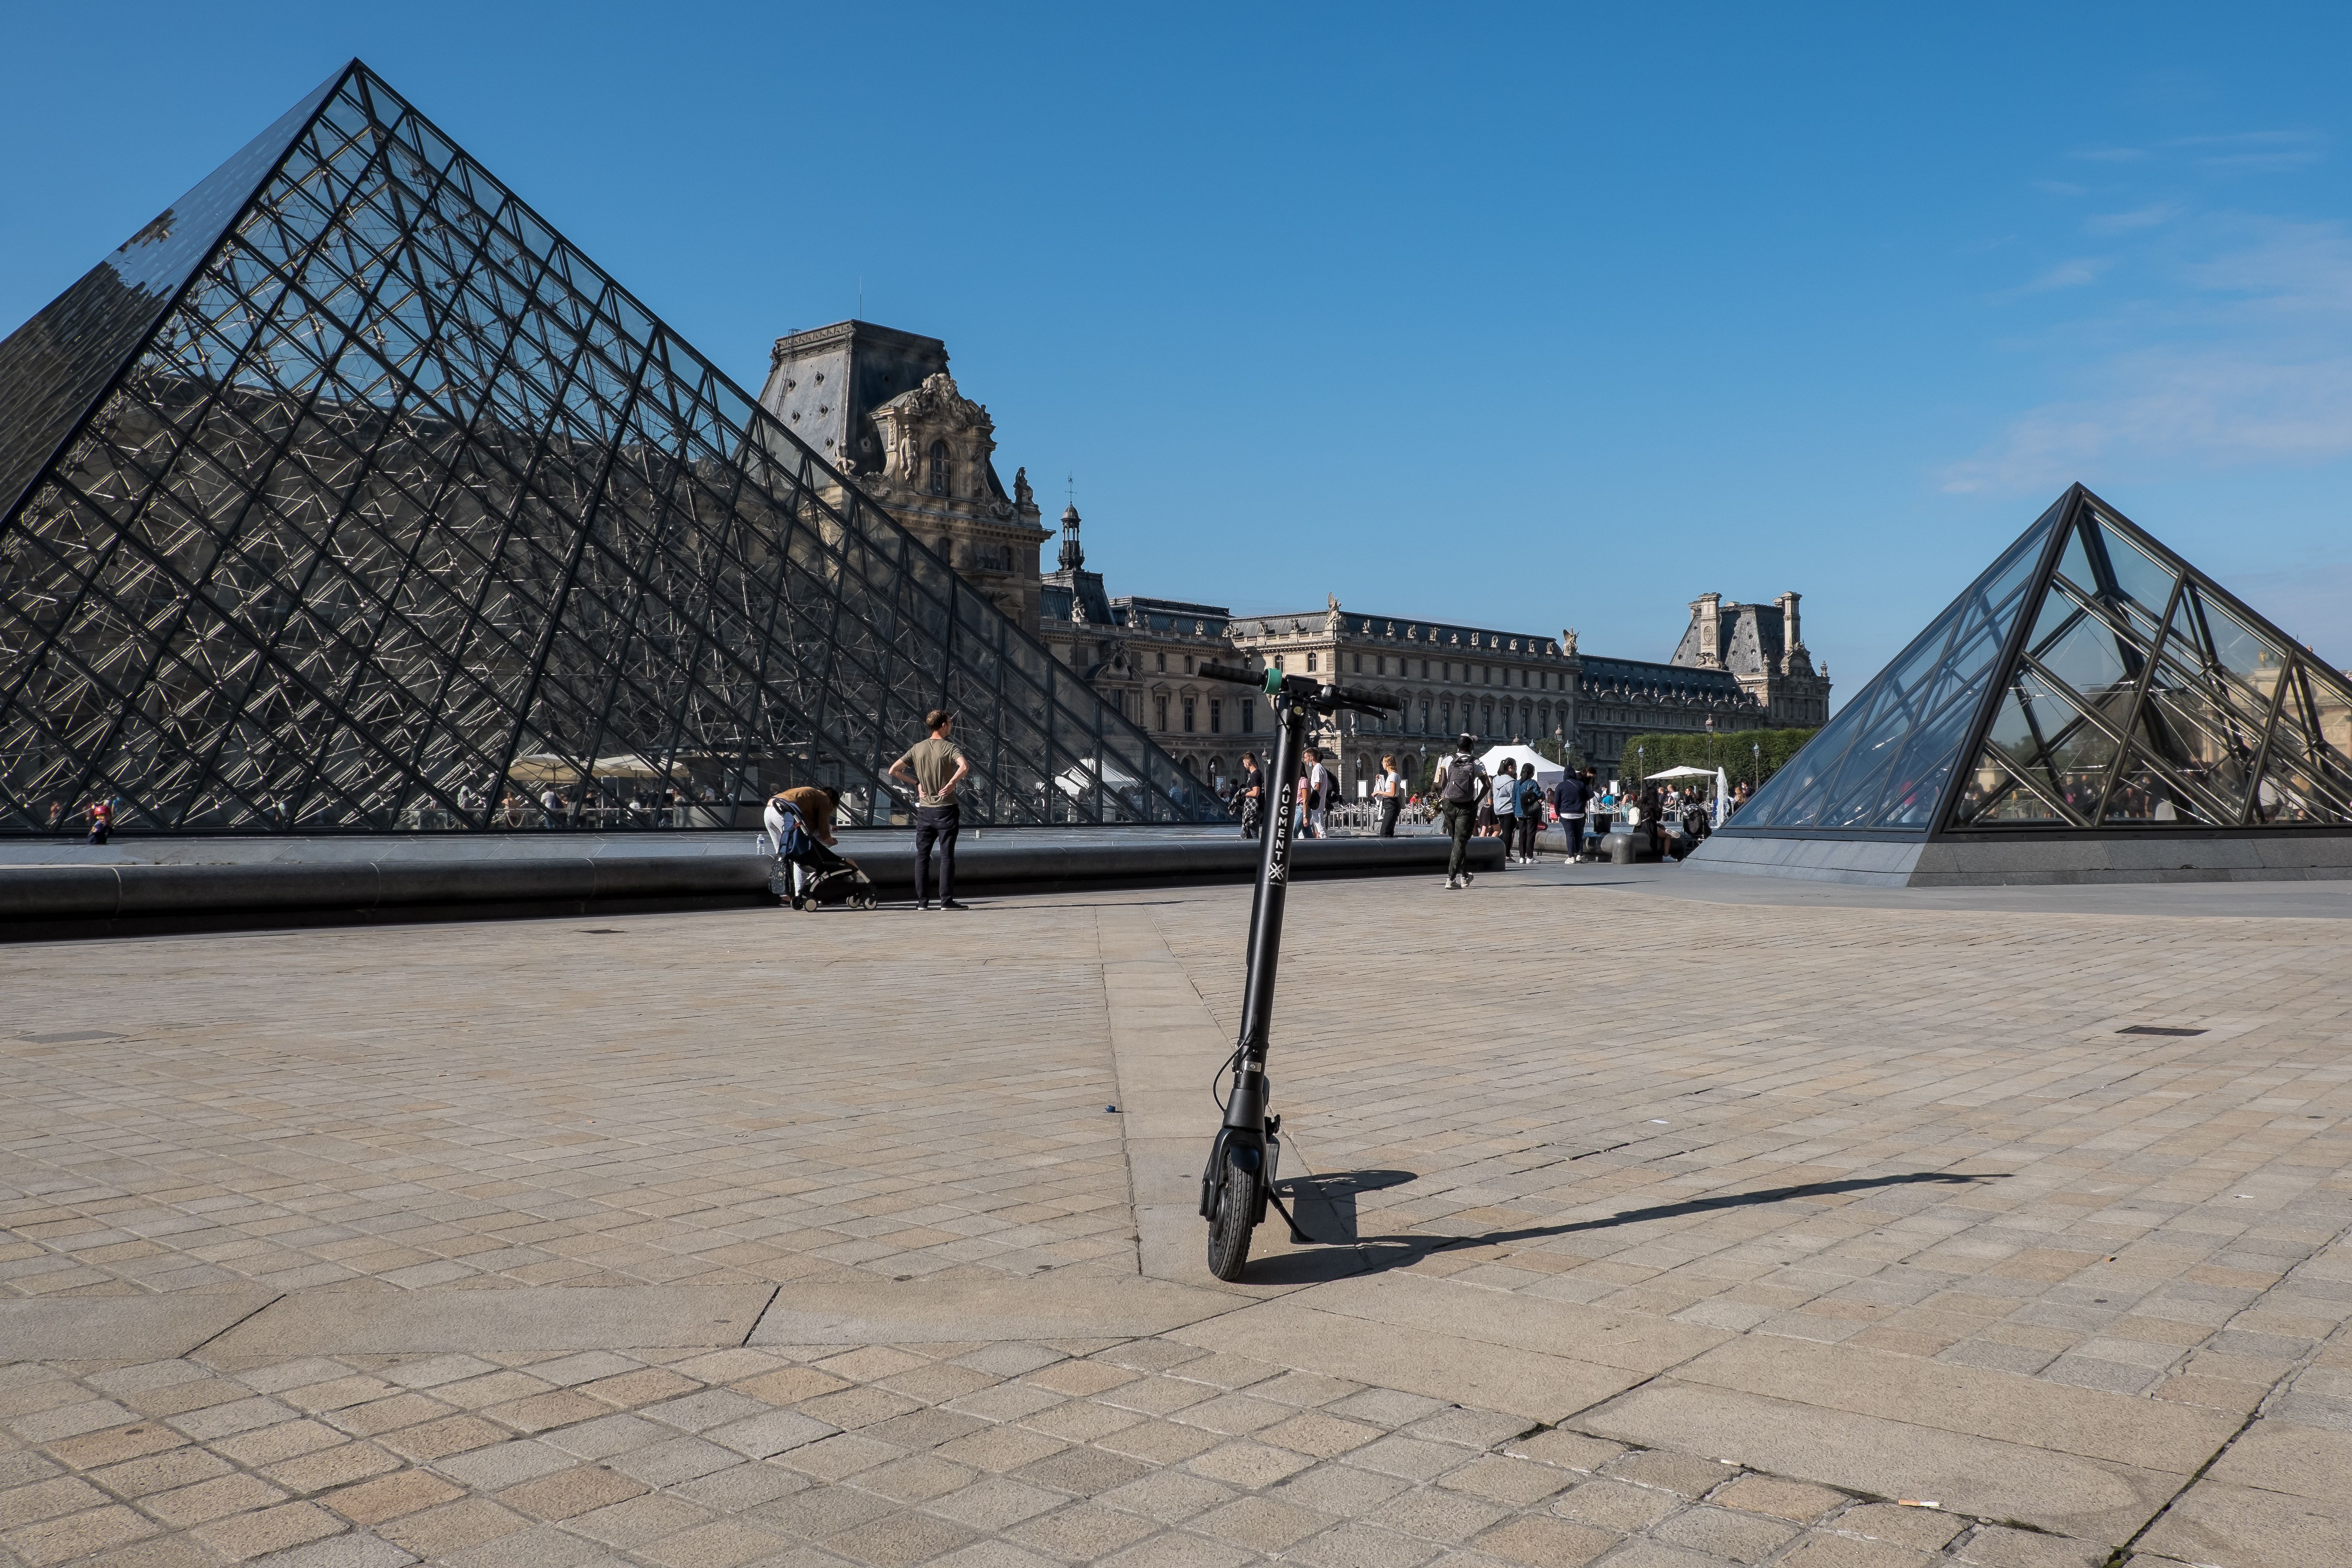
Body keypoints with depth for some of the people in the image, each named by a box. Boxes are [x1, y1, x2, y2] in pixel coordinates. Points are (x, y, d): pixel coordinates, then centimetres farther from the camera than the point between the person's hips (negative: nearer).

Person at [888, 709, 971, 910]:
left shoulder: (917, 748, 5)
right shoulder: (950, 748, -9)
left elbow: (893, 771, 4)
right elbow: (964, 767, -29)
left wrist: (917, 783, 8)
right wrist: (951, 784, -17)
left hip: (924, 809, 4)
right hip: (946, 808, -4)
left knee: (922, 856, 9)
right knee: (947, 856, -1)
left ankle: (922, 901, 9)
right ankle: (947, 900, -3)